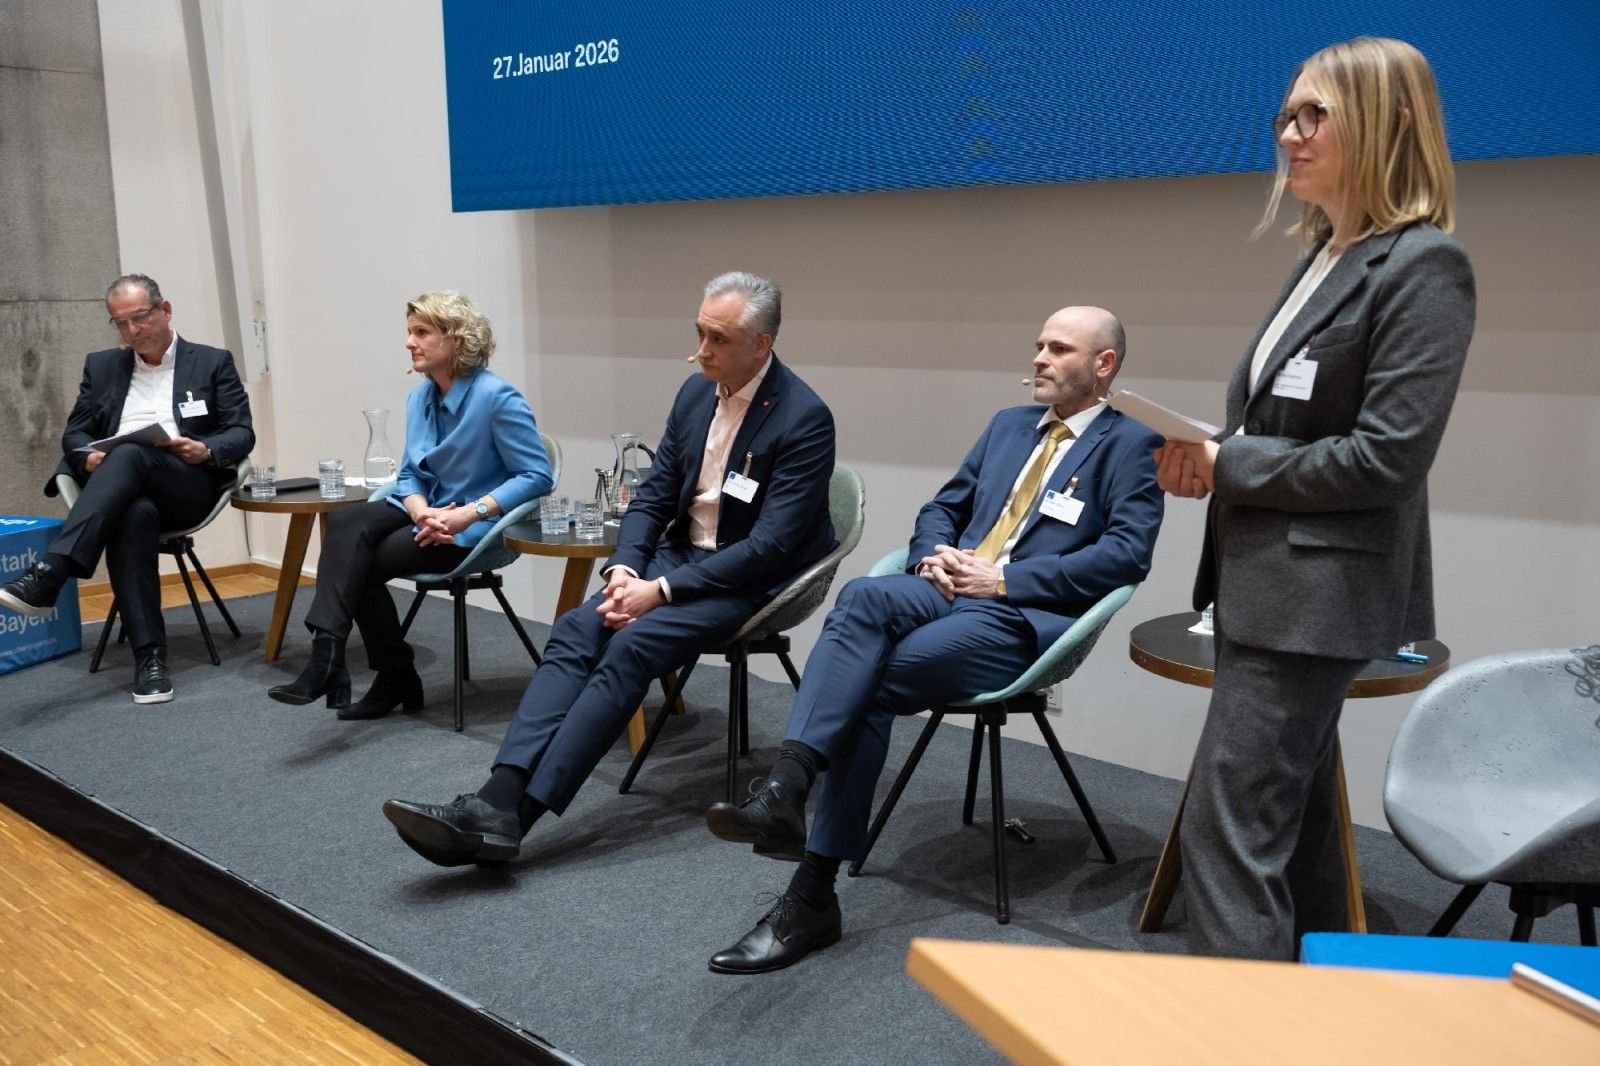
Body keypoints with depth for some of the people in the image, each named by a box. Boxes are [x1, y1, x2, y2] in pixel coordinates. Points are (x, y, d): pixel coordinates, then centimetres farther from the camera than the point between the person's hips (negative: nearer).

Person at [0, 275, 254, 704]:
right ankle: (149, 654, -38)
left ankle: (47, 576, -49)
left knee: (131, 454, -36)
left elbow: (242, 434, 5)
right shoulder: (101, 366, 22)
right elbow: (74, 432, 18)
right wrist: (88, 457, -6)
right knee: (135, 514, -37)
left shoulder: (213, 363, 12)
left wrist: (206, 451, -17)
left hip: (188, 488, -2)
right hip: (126, 490, 2)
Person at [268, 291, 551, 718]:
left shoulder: (497, 397, -14)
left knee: (364, 561, -22)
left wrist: (469, 514, -24)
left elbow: (536, 475, -17)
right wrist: (421, 511, -13)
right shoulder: (420, 396, 8)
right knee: (345, 522, -22)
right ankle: (327, 653, -24)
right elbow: (410, 474, 11)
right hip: (426, 512, 7)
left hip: (474, 528, -6)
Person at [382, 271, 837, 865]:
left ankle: (517, 814, -30)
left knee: (629, 648, -28)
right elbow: (653, 497, 12)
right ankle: (498, 800, -29)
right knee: (575, 631, -18)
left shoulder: (805, 418, -16)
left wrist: (661, 590, -21)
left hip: (747, 580, -7)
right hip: (679, 553, 7)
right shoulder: (696, 393, 7)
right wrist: (624, 569, -8)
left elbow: (772, 544, -20)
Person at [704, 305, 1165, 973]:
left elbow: (1128, 553, -10)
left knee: (872, 682, -25)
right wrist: (934, 554, 1)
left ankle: (813, 894, -20)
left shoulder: (1129, 445, 4)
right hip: (952, 590, 5)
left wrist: (1005, 578, -14)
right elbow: (943, 507, 26)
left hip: (1026, 619, -5)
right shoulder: (1008, 425, 25)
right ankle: (784, 791, -36)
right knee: (864, 596, -28)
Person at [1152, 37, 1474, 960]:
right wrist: (1207, 456, -1)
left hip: (1316, 596, -9)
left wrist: (1225, 465, -13)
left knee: (1228, 831, -8)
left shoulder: (1422, 265, -13)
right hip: (1272, 582, 9)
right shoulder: (1325, 257, 14)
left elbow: (1386, 458, -20)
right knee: (1295, 821, 19)